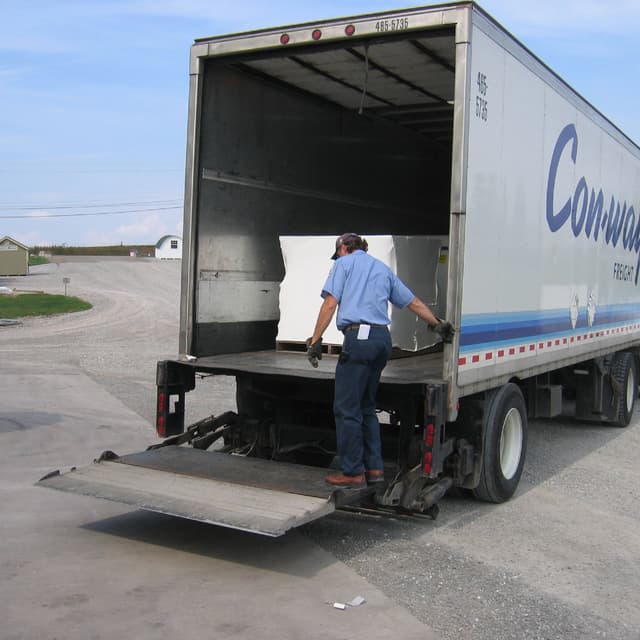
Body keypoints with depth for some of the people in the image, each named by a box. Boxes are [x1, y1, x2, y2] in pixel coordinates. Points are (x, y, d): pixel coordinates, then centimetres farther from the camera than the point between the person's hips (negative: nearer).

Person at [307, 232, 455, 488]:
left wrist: (315, 340, -4)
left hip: (359, 336, -7)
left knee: (346, 408, -1)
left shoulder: (343, 263, 8)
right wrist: (438, 324, 35)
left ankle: (353, 473, 2)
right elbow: (414, 302, 25)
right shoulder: (383, 268, 24)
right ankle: (374, 468, 17)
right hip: (383, 338, 7)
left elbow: (330, 304, -4)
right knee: (366, 406, 17)